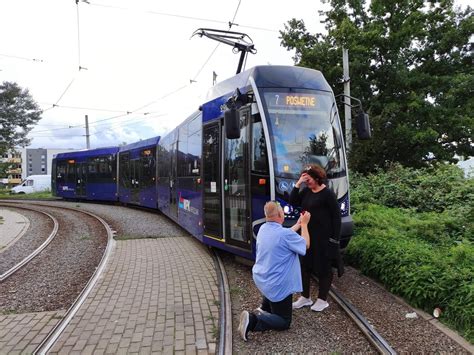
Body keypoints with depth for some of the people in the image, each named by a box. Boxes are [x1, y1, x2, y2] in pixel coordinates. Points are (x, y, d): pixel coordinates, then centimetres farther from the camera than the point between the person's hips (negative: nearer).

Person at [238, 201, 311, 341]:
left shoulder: (263, 228, -1)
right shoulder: (285, 233, -24)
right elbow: (305, 244, -6)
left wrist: (299, 223, 19)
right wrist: (304, 224, 4)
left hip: (260, 278, 8)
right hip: (277, 285, -8)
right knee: (284, 322, 7)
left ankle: (265, 308, 29)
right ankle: (253, 320, -13)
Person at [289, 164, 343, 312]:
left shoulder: (327, 194, -14)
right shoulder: (306, 191, 7)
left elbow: (336, 216, -12)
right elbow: (293, 202, 1)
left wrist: (335, 238, -15)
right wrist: (298, 183, -7)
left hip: (323, 237, -7)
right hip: (307, 235, 8)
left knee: (323, 268, 6)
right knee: (304, 266, 13)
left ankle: (322, 300, 21)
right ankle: (305, 297, 27)